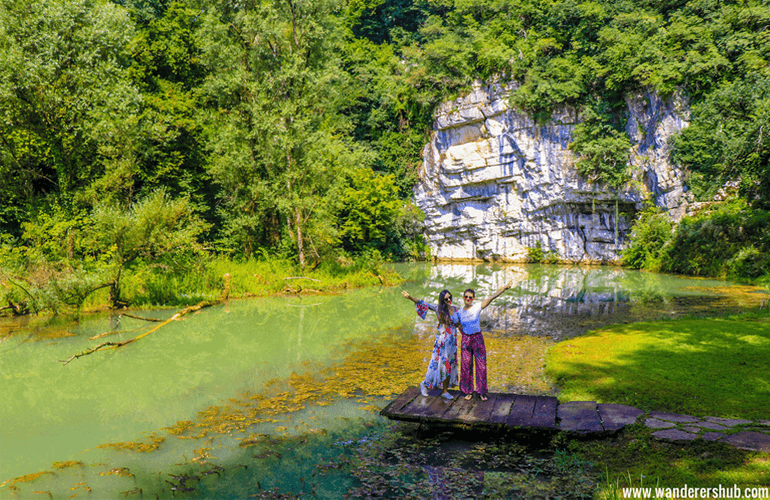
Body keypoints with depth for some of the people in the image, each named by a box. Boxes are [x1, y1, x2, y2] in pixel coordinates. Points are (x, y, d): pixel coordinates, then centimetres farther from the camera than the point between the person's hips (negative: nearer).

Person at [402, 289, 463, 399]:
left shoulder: (455, 309, 6)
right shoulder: (438, 309, -7)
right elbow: (424, 304, -13)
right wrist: (410, 297, -24)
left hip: (452, 341, 5)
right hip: (442, 340, -5)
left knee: (450, 364, 8)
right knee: (438, 363, -2)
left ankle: (445, 391, 19)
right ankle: (425, 384, 19)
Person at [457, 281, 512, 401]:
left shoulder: (477, 307, -8)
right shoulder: (460, 311, 2)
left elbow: (491, 298, -20)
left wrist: (503, 288, -30)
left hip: (478, 338, -2)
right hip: (465, 339, 2)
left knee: (481, 364, 1)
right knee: (466, 365, 5)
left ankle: (482, 392, 12)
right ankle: (468, 391, 17)